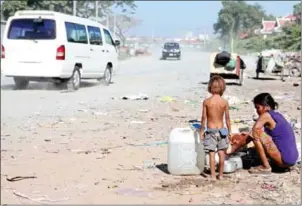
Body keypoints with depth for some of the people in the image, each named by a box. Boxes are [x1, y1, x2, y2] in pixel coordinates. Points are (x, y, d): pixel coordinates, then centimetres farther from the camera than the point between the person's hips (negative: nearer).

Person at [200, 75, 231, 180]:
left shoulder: (206, 102, -8)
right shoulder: (225, 102, -6)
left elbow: (204, 117, -5)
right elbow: (227, 118, -1)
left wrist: (202, 130, 5)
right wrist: (229, 131, 10)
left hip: (210, 130, -2)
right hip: (221, 130, 2)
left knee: (212, 154, 1)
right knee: (221, 153, 11)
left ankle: (213, 175, 3)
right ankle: (221, 174, 18)